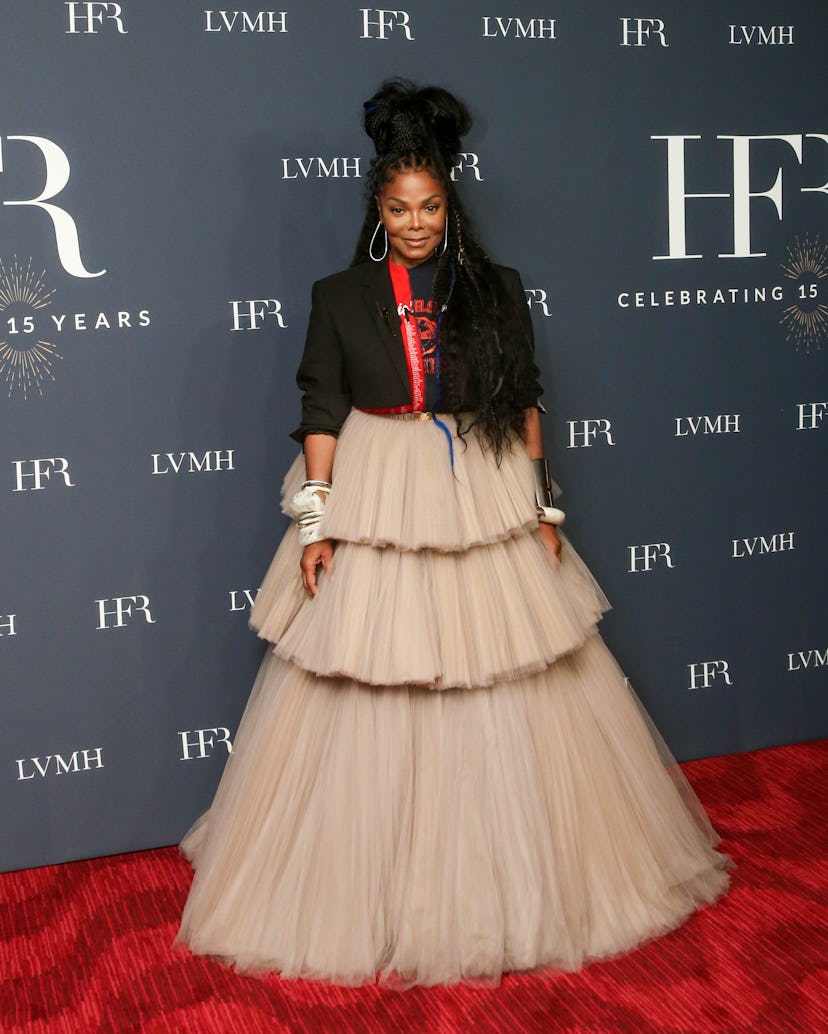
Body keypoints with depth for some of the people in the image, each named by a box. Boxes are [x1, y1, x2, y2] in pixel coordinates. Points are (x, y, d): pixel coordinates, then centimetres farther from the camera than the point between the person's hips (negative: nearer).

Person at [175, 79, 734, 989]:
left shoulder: (495, 291, 4)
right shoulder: (339, 296, 2)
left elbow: (525, 404, 7)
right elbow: (321, 412, 0)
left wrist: (543, 507, 3)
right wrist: (315, 523, -6)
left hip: (485, 501, 1)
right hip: (375, 505, -1)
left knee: (506, 698, 7)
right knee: (367, 698, 4)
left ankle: (509, 880, 25)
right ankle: (376, 888, 21)